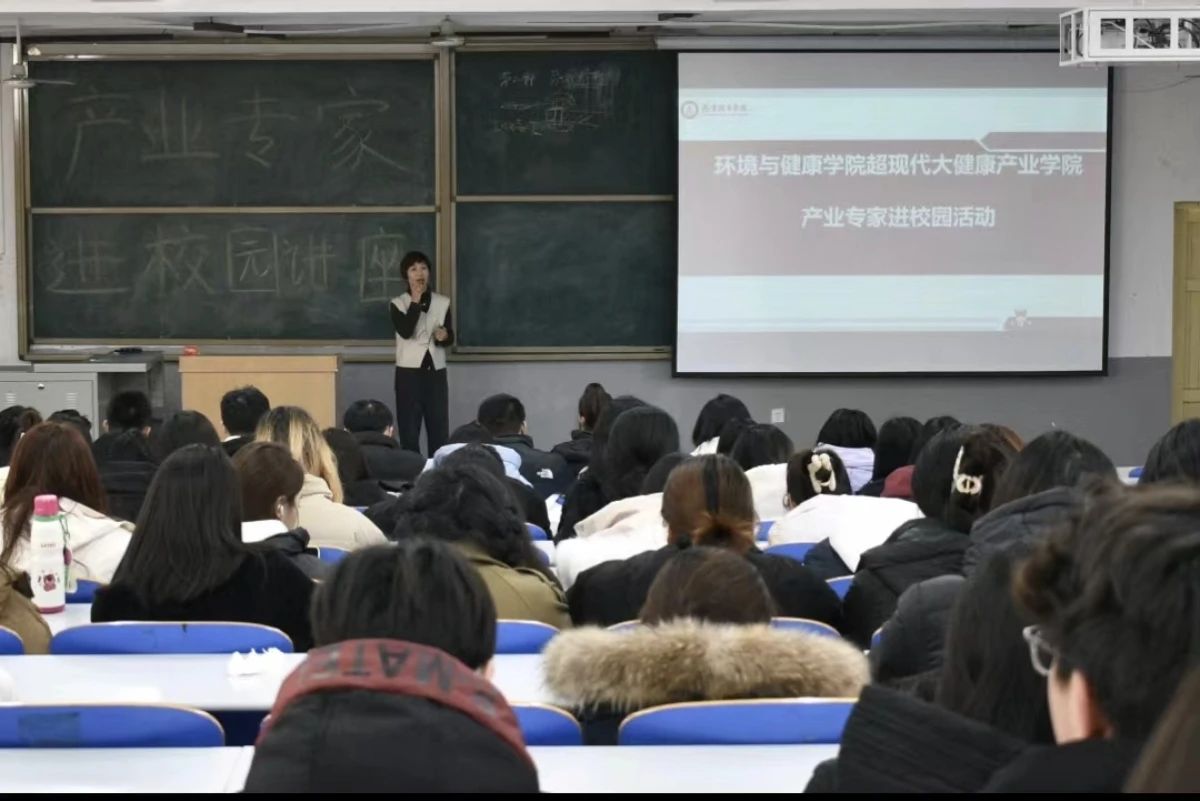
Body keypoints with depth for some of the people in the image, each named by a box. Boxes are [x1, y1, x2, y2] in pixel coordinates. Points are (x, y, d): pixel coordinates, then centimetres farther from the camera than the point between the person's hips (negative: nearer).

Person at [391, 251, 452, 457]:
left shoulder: (443, 302, 7)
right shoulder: (398, 303, -1)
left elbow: (450, 338, 6)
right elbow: (405, 331, -17)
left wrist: (443, 337, -17)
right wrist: (415, 302, -17)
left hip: (436, 372, 2)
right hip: (409, 372, -2)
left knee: (439, 429, 2)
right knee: (409, 430, -2)